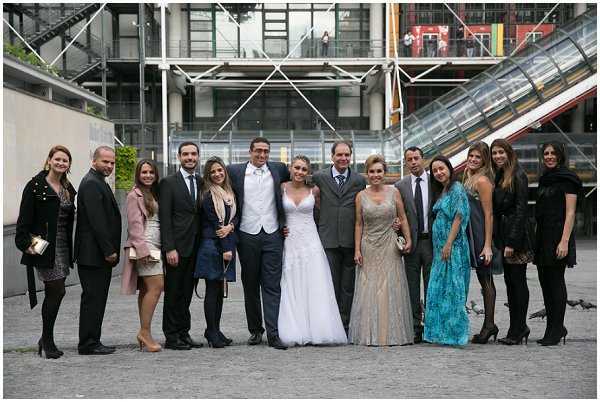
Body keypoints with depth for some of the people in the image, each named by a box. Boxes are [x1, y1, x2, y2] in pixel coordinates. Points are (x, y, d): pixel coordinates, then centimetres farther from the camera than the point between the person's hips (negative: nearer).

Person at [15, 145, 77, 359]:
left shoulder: (68, 189, 13)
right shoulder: (36, 185, -6)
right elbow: (24, 218, -10)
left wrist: (70, 249, 10)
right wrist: (26, 243, -17)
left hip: (62, 246, 7)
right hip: (44, 246, -7)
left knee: (54, 293, 9)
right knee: (57, 291, -7)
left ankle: (46, 339, 20)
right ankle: (48, 341, 5)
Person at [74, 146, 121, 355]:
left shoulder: (99, 182, 18)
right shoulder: (91, 183, -14)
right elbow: (96, 220, -20)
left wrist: (110, 250, 16)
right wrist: (109, 250, -19)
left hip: (100, 253, 10)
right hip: (93, 253, -10)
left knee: (96, 298, 12)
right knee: (93, 298, -5)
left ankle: (92, 342, 18)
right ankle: (89, 344, 1)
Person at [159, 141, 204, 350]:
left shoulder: (203, 182, 11)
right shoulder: (168, 183, -4)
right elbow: (165, 218, -8)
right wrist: (169, 248, -15)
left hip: (196, 247, 5)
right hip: (177, 246, -5)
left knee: (187, 292, 11)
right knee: (173, 292, 2)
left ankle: (184, 333, 18)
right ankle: (171, 337, 9)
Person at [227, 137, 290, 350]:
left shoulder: (278, 169, 7)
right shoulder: (235, 171, 3)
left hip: (273, 235, 0)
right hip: (248, 235, 0)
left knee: (272, 285, -3)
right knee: (250, 285, 8)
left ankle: (273, 333, -4)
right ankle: (255, 330, 20)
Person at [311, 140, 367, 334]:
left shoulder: (359, 180, 7)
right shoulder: (319, 177, 3)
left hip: (351, 240, 1)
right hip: (328, 240, -1)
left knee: (348, 286, 5)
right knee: (330, 285, 0)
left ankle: (344, 325, 12)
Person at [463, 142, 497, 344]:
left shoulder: (482, 180, -13)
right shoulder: (468, 177, 14)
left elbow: (488, 214, -16)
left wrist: (487, 245, -19)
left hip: (481, 236, -9)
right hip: (471, 236, 9)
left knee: (485, 280, -2)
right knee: (484, 280, 10)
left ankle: (489, 325, 5)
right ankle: (489, 325, 16)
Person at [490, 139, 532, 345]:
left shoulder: (518, 176, -10)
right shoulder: (499, 176, 14)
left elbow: (521, 210, -15)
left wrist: (512, 242, -18)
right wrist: (500, 240, 8)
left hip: (516, 236, -8)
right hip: (503, 235, 8)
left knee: (518, 282, -2)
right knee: (510, 282, 11)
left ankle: (518, 330, 4)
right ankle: (518, 328, 18)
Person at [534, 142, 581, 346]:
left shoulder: (567, 179, -6)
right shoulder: (545, 179, 17)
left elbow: (570, 213, -12)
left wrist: (564, 241, -20)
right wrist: (536, 239, 13)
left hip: (558, 235, -8)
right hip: (542, 237, 8)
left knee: (556, 282, -3)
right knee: (545, 282, 9)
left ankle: (556, 330, 5)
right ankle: (555, 328, 19)